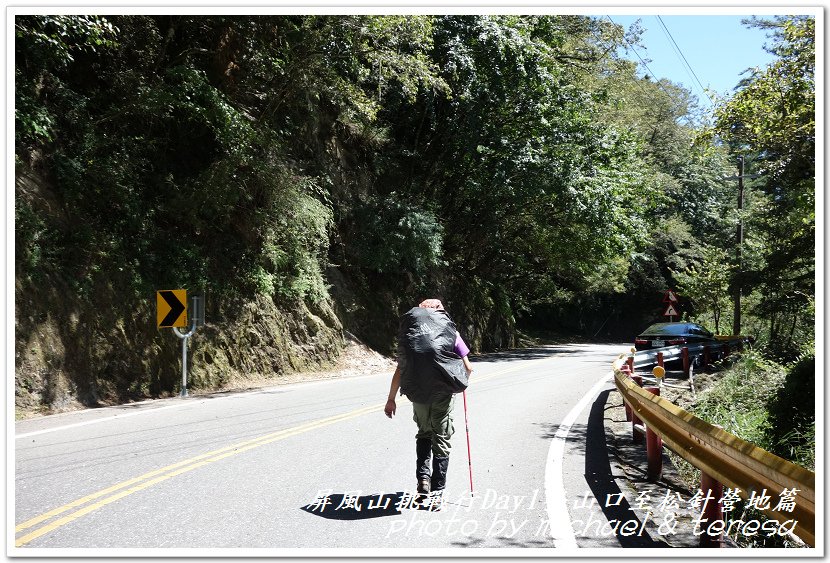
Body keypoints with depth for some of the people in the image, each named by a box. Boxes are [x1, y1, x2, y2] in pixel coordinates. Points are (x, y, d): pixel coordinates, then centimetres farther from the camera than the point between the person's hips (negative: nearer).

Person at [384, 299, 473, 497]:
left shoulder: (410, 332, 11)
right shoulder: (450, 331, 8)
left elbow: (400, 369, 7)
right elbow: (468, 367, 5)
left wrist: (391, 399, 14)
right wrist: (462, 382, 27)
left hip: (418, 392, 2)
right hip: (444, 391, -1)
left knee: (424, 433, 24)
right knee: (441, 439, 9)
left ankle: (423, 476, 7)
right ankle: (437, 491, 8)